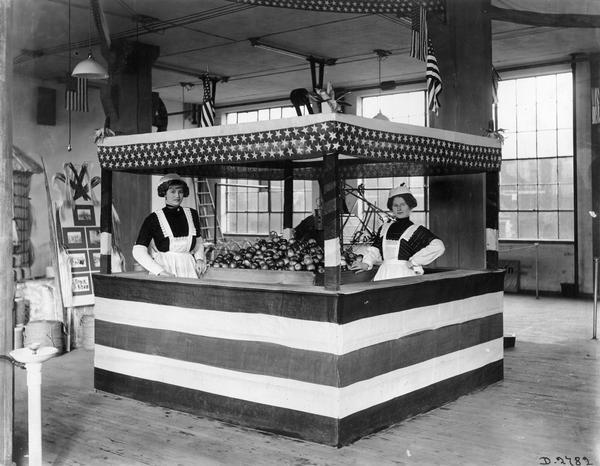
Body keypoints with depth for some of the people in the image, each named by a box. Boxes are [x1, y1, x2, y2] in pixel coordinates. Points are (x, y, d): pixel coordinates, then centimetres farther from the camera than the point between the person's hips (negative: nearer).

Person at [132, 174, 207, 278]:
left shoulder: (192, 215, 11)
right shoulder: (153, 219, 0)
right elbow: (138, 251, -6)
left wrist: (199, 259, 8)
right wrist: (160, 272, -16)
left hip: (188, 271, 3)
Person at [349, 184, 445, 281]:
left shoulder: (416, 230, 1)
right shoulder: (384, 228, 16)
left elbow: (438, 246, -10)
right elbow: (375, 249, 23)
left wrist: (414, 262, -8)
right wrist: (366, 264, 4)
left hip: (405, 276, -4)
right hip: (383, 276, 4)